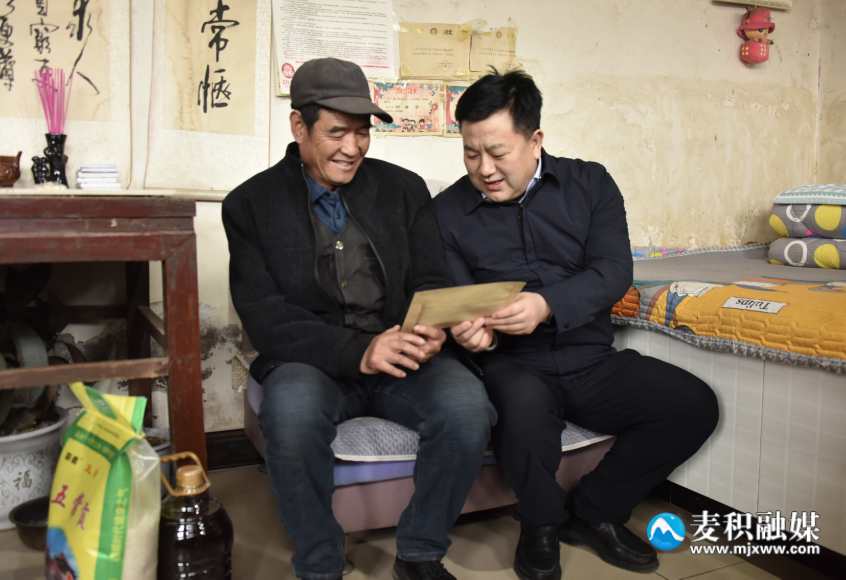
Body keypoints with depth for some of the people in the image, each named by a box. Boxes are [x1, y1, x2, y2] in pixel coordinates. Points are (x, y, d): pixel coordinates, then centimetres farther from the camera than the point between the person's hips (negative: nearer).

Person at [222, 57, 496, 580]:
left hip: (403, 358, 2)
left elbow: (432, 281, 8)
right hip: (311, 362, -1)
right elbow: (264, 315, -7)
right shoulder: (252, 203, 2)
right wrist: (356, 351, -23)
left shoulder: (404, 189, 10)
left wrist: (430, 331, -18)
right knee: (293, 413, -35)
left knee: (468, 408, -27)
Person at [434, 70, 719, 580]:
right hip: (513, 365, -2)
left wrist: (548, 305, -27)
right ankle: (543, 521, -3)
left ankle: (593, 510, 5)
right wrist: (470, 328, -25)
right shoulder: (449, 212, 2)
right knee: (524, 405, -36)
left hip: (592, 361, 3)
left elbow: (614, 271, -8)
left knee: (694, 404, -16)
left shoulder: (589, 184, 5)